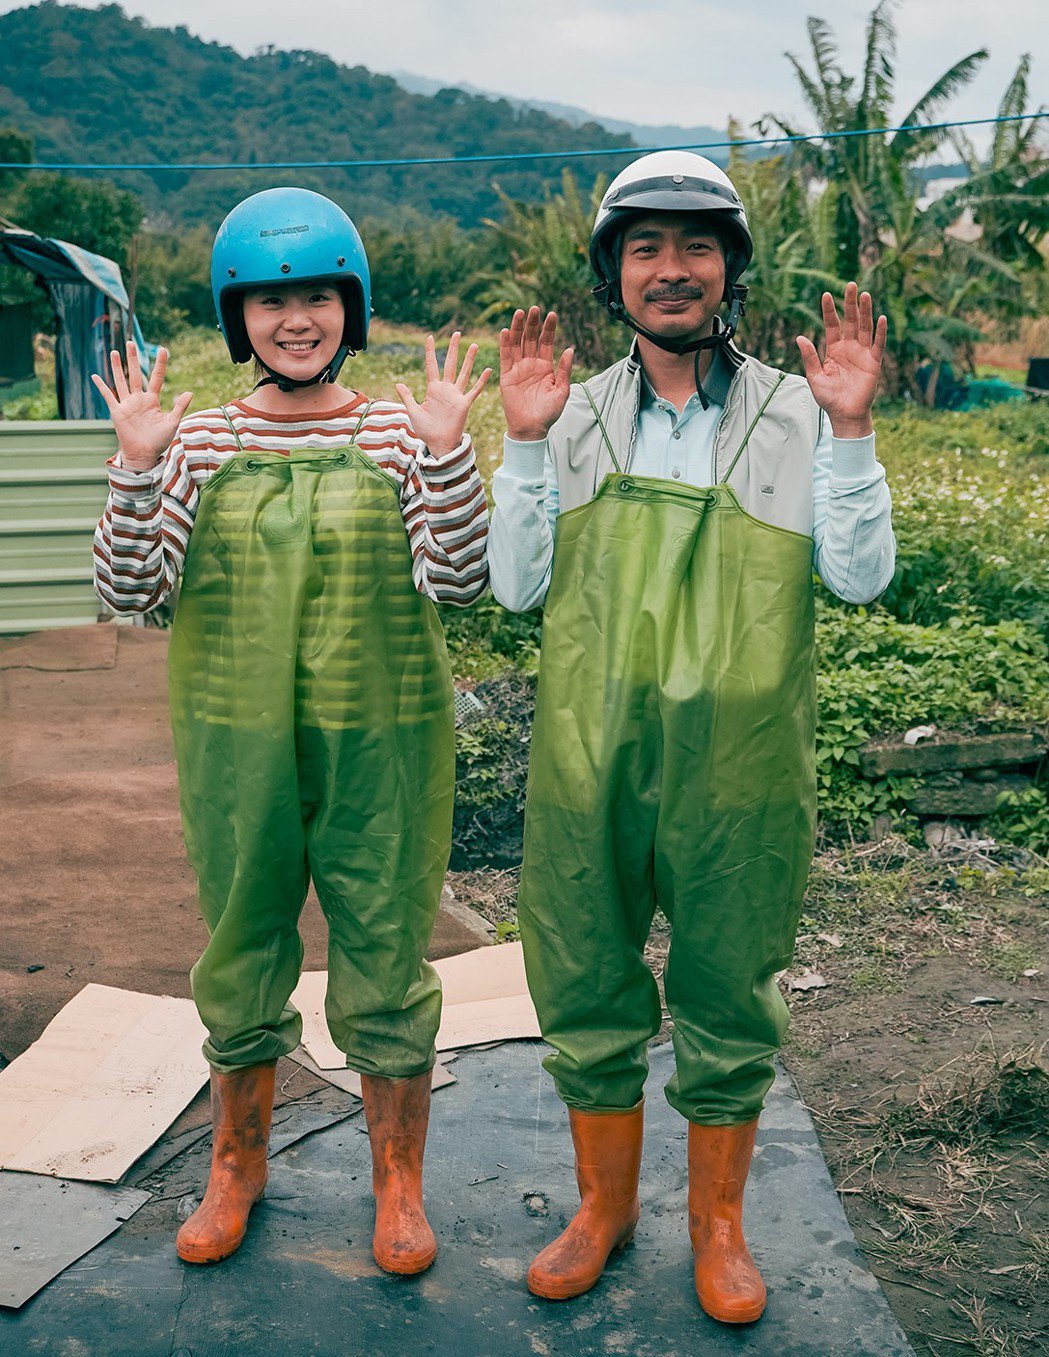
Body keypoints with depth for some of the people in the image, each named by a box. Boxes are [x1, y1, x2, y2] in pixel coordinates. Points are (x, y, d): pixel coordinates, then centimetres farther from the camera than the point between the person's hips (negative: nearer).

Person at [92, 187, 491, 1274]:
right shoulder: (202, 440, 3)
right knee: (241, 957, 15)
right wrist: (137, 466, -15)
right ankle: (236, 1164, 38)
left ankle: (398, 1183, 29)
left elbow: (462, 580, -9)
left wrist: (446, 452, -19)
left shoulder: (397, 433, 0)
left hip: (379, 743, -1)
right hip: (235, 744, 2)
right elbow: (127, 589, -3)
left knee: (385, 963, 8)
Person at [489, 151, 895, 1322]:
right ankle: (604, 1206, 36)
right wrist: (525, 441, -9)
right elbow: (518, 587, 0)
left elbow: (859, 576, -4)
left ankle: (717, 1223, 34)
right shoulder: (575, 415, 5)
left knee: (727, 1003, 12)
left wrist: (848, 429, -13)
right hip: (590, 757, 2)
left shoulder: (794, 413, 1)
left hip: (739, 765, -1)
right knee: (588, 994, 13)